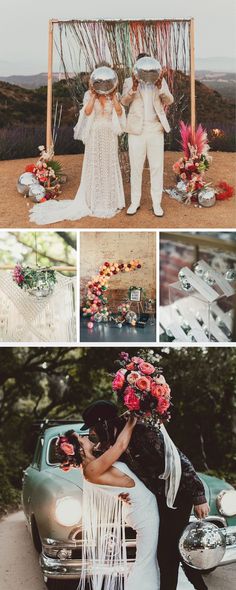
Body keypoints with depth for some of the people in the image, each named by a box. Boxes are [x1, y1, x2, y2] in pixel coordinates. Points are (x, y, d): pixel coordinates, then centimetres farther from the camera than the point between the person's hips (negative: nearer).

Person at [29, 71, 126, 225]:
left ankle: (110, 202, 13)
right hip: (95, 135, -2)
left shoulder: (113, 95, 7)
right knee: (94, 167, 0)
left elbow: (119, 112, -8)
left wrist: (113, 95, -11)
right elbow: (87, 111, -14)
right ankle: (94, 202, 6)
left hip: (110, 136, 2)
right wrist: (94, 95, -14)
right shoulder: (89, 95, 2)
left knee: (110, 166, 4)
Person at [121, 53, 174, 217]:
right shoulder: (130, 81, 7)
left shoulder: (160, 80, 9)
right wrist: (134, 88, -27)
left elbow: (169, 100, -3)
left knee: (157, 167, 2)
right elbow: (124, 101, -7)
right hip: (136, 130, 0)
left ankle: (157, 203, 8)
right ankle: (135, 202, 12)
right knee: (136, 168, 4)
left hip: (156, 129, 1)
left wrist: (160, 86, -23)